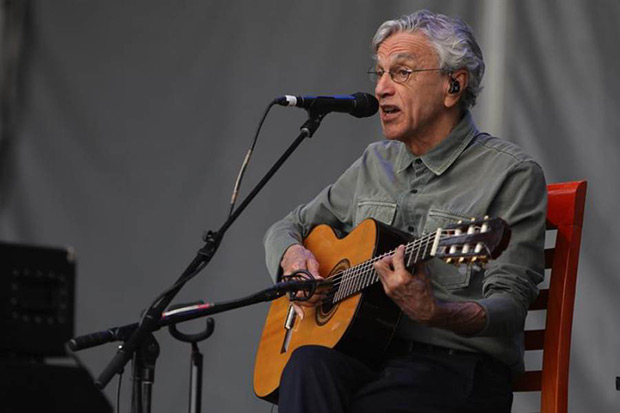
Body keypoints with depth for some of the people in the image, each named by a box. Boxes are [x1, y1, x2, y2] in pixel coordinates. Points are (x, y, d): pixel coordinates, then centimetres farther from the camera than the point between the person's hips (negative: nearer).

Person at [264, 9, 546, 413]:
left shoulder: (512, 174, -3)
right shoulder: (376, 163, 18)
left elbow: (509, 307, -12)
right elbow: (288, 227, 29)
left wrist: (434, 313, -32)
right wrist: (293, 255, 3)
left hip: (459, 366, -5)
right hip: (365, 355, 5)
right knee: (309, 364, -31)